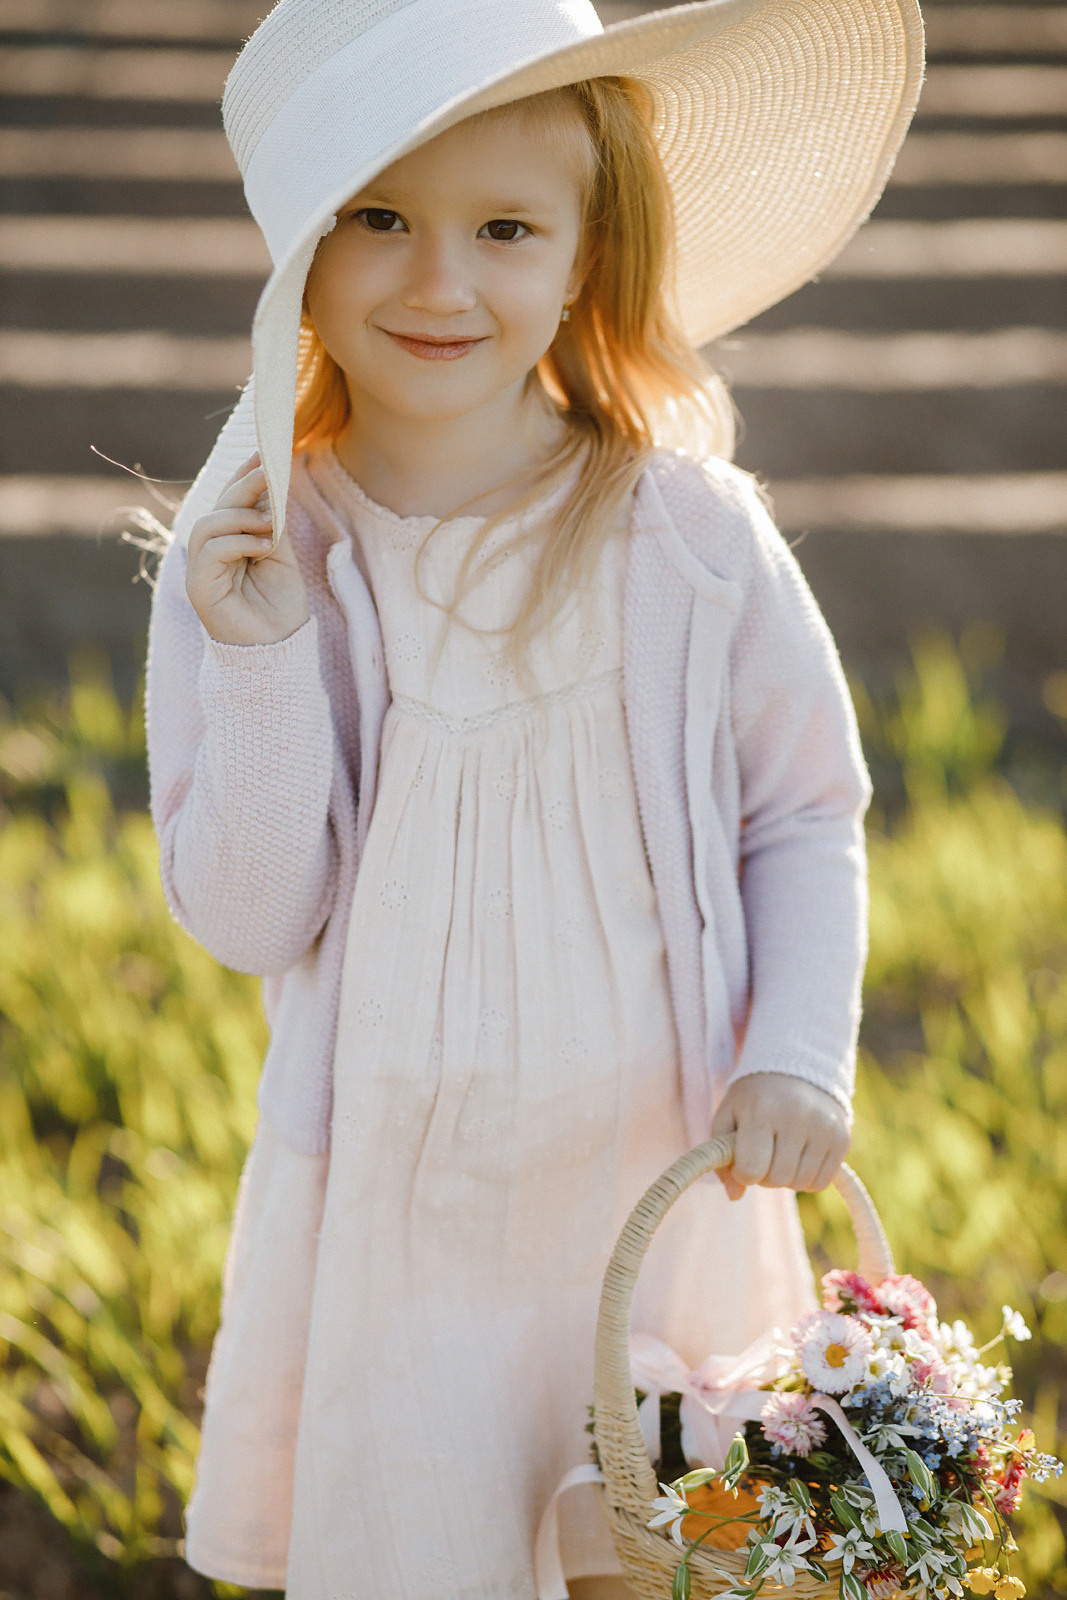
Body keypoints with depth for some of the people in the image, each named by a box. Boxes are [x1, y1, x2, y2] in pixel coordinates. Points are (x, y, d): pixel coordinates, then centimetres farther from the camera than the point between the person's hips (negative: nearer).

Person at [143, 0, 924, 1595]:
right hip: (390, 1207, 0)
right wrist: (261, 659, -21)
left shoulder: (690, 535, -11)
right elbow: (248, 920, -10)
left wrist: (799, 1054, -12)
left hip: (659, 1183, 0)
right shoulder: (247, 560, -9)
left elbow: (807, 816, 1)